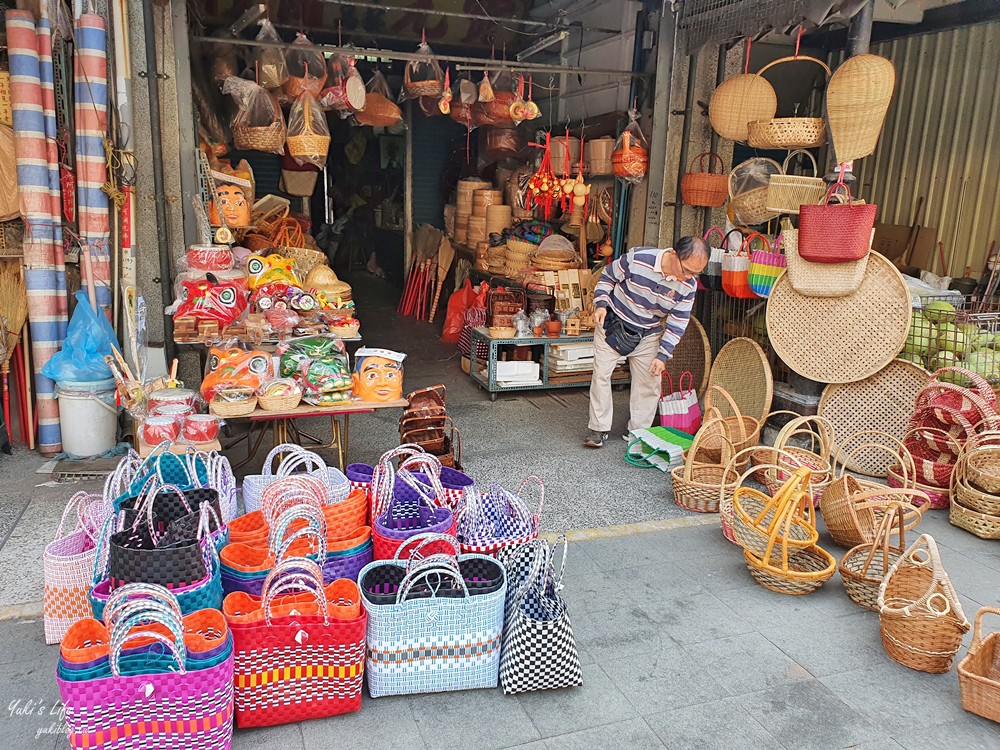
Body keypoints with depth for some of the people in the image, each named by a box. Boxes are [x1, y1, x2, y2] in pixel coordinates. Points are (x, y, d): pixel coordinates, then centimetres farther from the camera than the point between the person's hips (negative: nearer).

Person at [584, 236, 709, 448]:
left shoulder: (688, 286, -16)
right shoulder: (637, 259, -27)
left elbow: (677, 323, -7)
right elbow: (608, 276, -9)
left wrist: (663, 355, -13)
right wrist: (601, 304, -21)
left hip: (648, 335, 3)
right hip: (613, 324, -3)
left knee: (649, 382, 3)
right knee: (601, 374, -4)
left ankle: (637, 431, 18)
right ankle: (599, 429, 8)